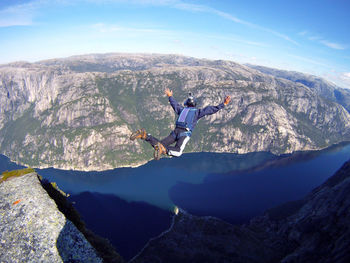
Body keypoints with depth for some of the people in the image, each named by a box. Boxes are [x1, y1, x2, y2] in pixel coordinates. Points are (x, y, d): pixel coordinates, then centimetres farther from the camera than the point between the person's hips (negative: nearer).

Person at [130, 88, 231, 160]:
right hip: (185, 134, -5)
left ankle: (144, 135, -16)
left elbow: (174, 104, 41)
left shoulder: (182, 110, 24)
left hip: (175, 131, 5)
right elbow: (210, 110, 6)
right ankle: (163, 150, -45)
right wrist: (223, 104, 9)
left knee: (160, 145, 4)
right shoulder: (197, 112, 12)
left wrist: (170, 96, 60)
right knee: (177, 152, -20)